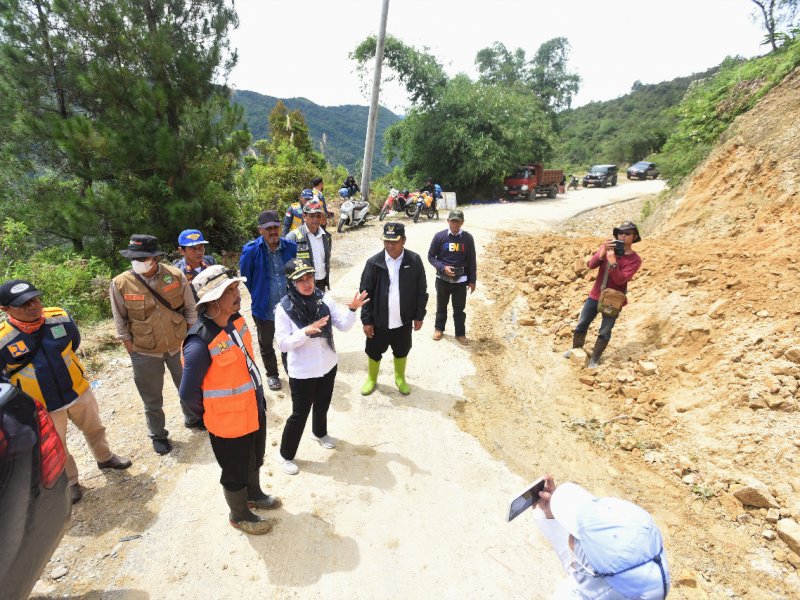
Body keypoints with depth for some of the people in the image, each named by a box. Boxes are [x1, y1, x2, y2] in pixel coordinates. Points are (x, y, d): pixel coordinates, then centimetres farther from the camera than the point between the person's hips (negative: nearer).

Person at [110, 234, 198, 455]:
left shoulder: (175, 275, -13)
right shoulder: (120, 284, -15)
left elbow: (190, 309, -2)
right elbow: (121, 322, -5)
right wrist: (132, 350, -5)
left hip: (178, 346, 1)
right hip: (145, 353, -1)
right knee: (152, 398, 14)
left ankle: (192, 418, 49)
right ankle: (158, 435, 39)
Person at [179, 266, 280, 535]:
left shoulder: (236, 321, -8)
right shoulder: (200, 344, -32)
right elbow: (188, 394, -23)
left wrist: (259, 398, 13)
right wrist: (209, 417, -5)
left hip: (255, 409, 7)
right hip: (229, 421, -7)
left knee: (255, 460, 30)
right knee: (236, 472, 19)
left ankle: (254, 494, 57)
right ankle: (239, 515, 46)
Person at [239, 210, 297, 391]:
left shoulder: (291, 247, -11)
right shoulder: (251, 250, -18)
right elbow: (245, 278, -2)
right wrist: (258, 296, 7)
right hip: (264, 308, -1)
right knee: (266, 344, 18)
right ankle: (272, 374, 42)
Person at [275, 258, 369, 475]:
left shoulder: (323, 298, -10)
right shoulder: (284, 309, -19)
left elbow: (344, 325, -8)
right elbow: (283, 344, -17)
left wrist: (352, 309, -26)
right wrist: (306, 331, -30)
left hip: (327, 366, 4)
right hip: (302, 372, -4)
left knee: (322, 405, 26)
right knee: (300, 413, 9)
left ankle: (319, 433, 56)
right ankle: (286, 455, 32)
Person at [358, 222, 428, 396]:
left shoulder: (414, 260, -9)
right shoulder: (374, 262, -12)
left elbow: (421, 291, -1)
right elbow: (366, 293, -7)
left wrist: (419, 316, 0)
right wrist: (366, 320, -8)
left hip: (404, 320, 1)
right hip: (379, 320, -1)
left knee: (402, 352, 20)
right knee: (374, 352, 16)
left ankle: (400, 378, 46)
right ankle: (371, 379, 43)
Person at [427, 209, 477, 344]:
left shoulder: (467, 238, -4)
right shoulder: (439, 236, -8)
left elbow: (471, 261, 2)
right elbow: (431, 256, -2)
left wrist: (472, 280, 2)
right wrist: (442, 267, -17)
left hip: (461, 280, 0)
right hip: (443, 279, 0)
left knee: (459, 308, 9)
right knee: (441, 306, 17)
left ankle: (460, 333, 24)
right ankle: (439, 329, 35)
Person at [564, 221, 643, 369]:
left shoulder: (635, 259, -11)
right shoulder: (607, 247, -1)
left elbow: (620, 280, -22)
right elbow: (591, 265, -13)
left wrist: (612, 262, -32)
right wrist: (603, 252, -28)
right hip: (595, 295, 3)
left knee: (604, 333, 4)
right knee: (581, 325, 11)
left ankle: (594, 359, 20)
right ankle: (576, 350, 32)